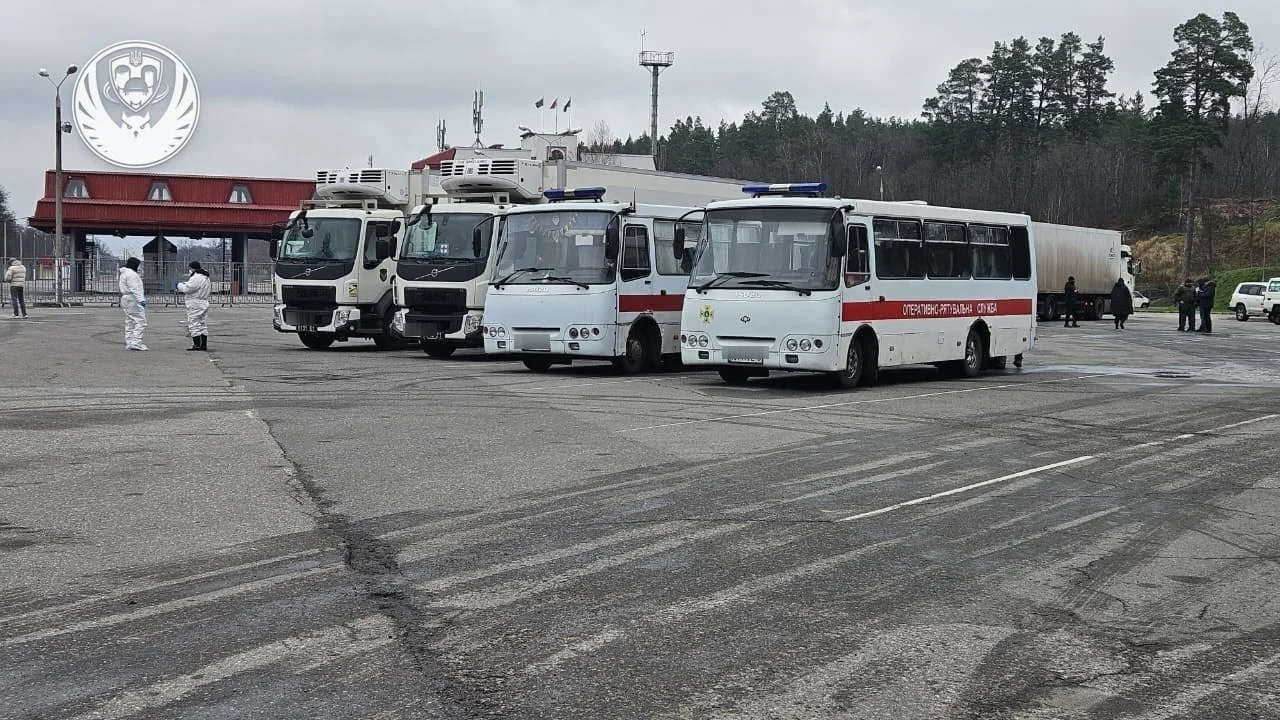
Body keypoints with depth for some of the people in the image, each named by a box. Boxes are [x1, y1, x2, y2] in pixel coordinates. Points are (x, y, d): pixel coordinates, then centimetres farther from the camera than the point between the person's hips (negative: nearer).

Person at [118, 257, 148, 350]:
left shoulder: (124, 273, 20)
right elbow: (134, 289, -21)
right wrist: (141, 300, -26)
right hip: (133, 301, -11)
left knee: (129, 323, 12)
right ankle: (136, 342, -18)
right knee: (140, 322, -11)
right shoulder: (131, 274, -13)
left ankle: (129, 343, 13)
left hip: (126, 300, 11)